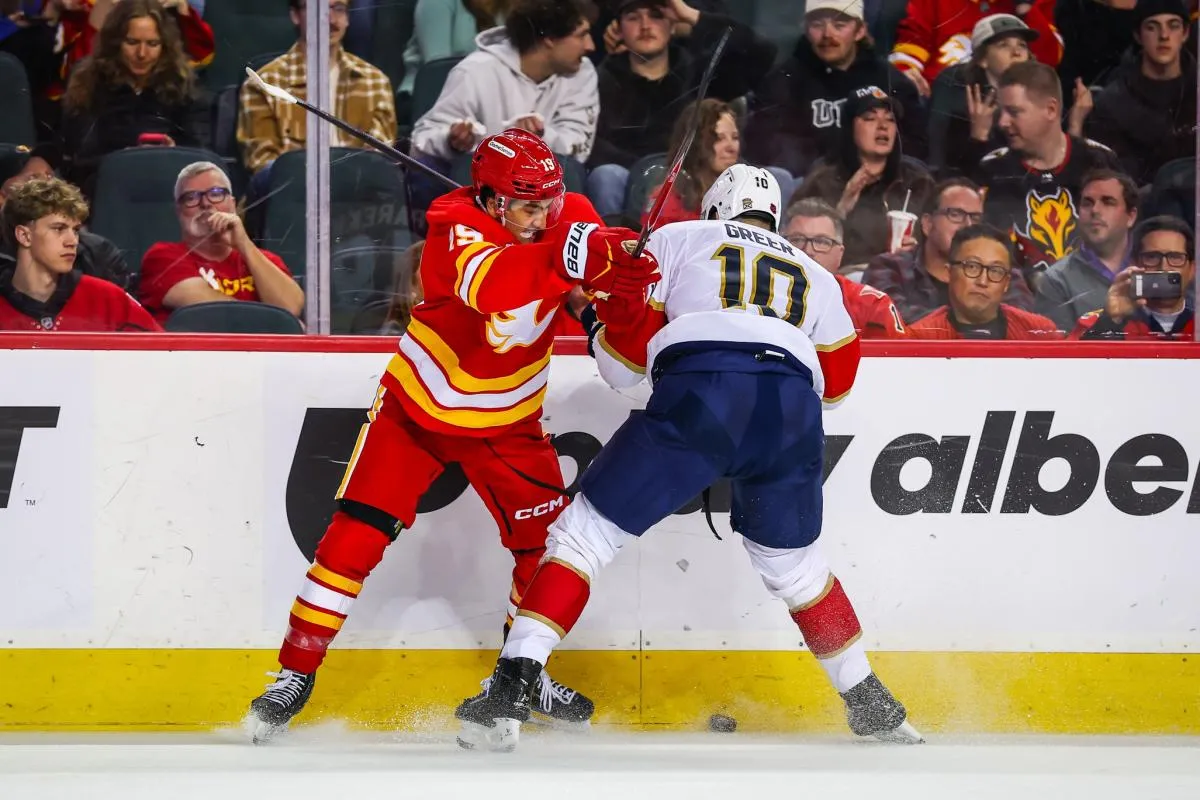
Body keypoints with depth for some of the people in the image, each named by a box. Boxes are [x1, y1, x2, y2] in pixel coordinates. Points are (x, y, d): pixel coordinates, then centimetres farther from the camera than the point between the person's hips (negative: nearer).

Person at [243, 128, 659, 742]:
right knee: (357, 535, -12)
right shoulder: (455, 228, -28)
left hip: (506, 423, 4)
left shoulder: (569, 216, -11)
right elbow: (491, 283, -48)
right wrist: (574, 256, -60)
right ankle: (294, 674, -2)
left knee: (547, 542, 2)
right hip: (418, 407, -4)